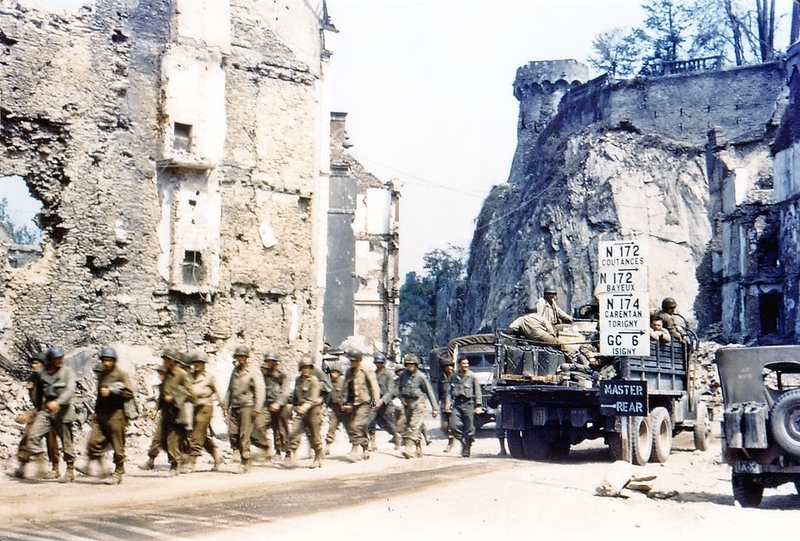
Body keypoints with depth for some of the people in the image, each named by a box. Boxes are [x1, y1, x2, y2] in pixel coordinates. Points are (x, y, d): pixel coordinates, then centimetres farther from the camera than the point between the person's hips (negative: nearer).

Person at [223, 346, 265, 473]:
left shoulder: (253, 374, -3)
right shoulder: (235, 371, 16)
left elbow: (260, 391, -8)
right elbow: (230, 390, 21)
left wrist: (256, 409, -15)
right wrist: (225, 406, 15)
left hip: (247, 407, -6)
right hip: (234, 407, 6)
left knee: (244, 435, -7)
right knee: (232, 433, -2)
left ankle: (245, 463, -1)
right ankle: (240, 453, 14)